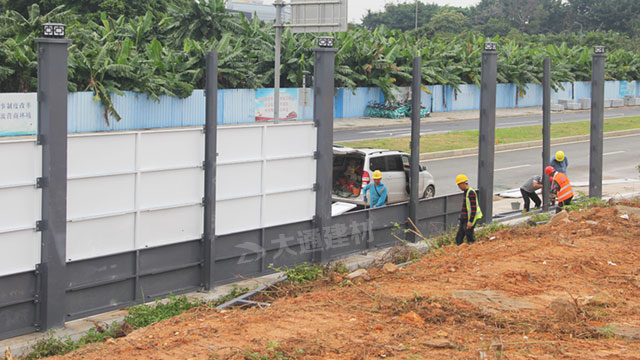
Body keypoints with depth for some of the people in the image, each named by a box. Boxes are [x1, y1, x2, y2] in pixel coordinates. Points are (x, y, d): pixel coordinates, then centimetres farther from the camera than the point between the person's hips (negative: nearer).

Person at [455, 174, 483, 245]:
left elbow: (474, 208, -21)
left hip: (470, 219, -10)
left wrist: (470, 221, -24)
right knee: (458, 239, 9)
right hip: (464, 219, 10)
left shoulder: (471, 192, -16)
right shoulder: (466, 192, 14)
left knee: (470, 238, -6)